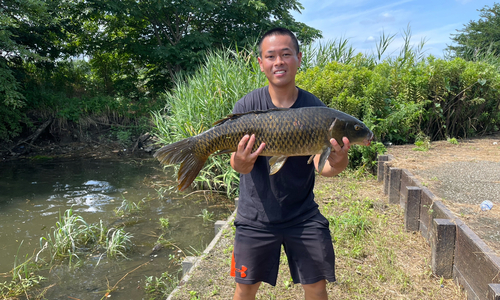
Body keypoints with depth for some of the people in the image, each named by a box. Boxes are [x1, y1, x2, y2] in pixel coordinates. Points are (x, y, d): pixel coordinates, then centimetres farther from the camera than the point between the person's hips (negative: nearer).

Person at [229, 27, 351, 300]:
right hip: (255, 217, 0)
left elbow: (320, 163, -13)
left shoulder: (315, 108, -8)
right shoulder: (247, 106, -10)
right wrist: (240, 162, -40)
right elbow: (238, 163, -17)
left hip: (304, 216, 1)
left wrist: (337, 165, -36)